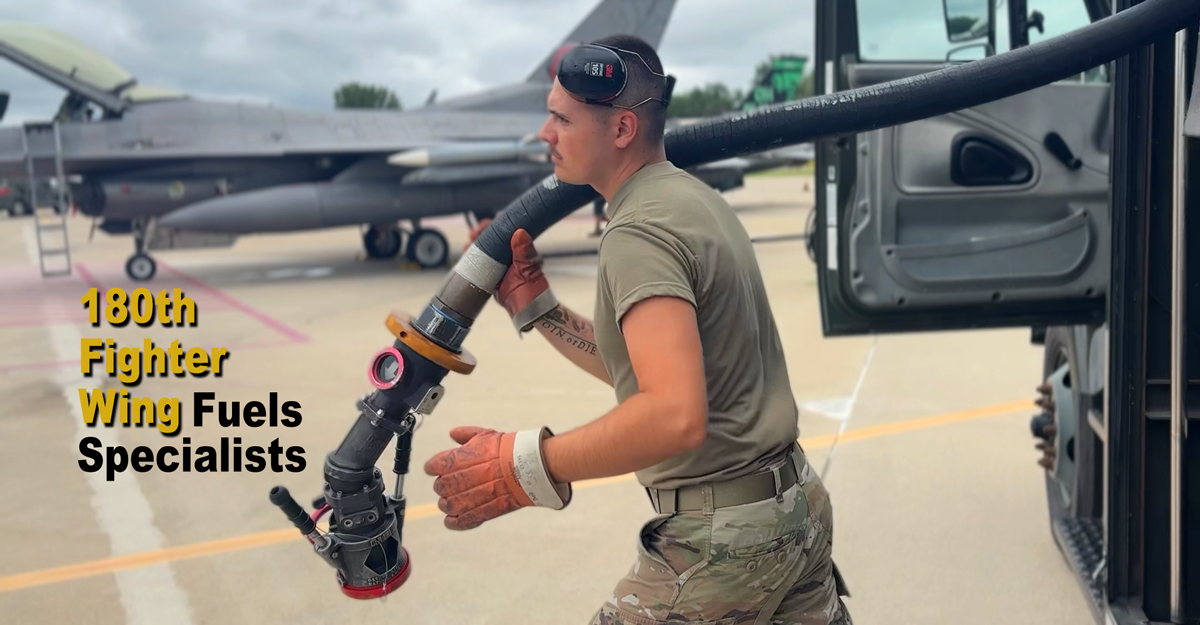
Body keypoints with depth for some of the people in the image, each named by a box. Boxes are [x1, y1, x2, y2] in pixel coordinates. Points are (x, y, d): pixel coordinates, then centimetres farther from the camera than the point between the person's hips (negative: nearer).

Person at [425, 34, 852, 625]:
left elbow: (675, 414, -33)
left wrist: (521, 470, -32)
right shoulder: (694, 197, 9)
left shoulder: (640, 230, -21)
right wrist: (536, 307, 9)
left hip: (722, 540, -9)